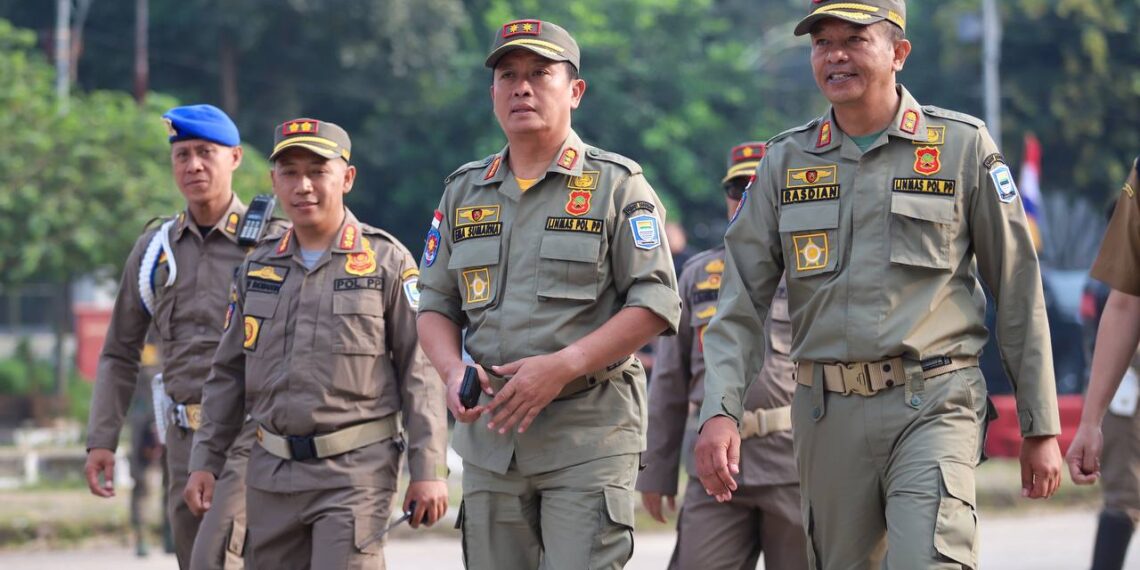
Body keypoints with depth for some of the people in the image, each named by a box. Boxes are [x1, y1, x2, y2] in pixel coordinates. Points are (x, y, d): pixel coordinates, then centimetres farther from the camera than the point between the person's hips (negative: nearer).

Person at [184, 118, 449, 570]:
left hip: (355, 469, -5)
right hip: (272, 471, 5)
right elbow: (227, 374, 18)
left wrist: (428, 471, -9)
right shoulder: (256, 268, 13)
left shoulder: (386, 261, -1)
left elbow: (420, 372, -3)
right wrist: (205, 461, 11)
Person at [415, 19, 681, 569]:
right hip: (490, 432, 5)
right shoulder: (464, 192, 14)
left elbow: (655, 304, -7)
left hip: (589, 432, -5)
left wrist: (563, 366, -18)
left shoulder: (617, 186, -1)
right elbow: (436, 305, 17)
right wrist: (453, 370, -5)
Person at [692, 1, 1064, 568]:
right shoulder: (787, 161, 10)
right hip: (826, 414, 4)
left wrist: (1041, 428, 3)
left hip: (932, 406, -4)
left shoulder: (962, 146, 2)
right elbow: (741, 301, 6)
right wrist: (719, 410, -10)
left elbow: (1018, 292, 4)